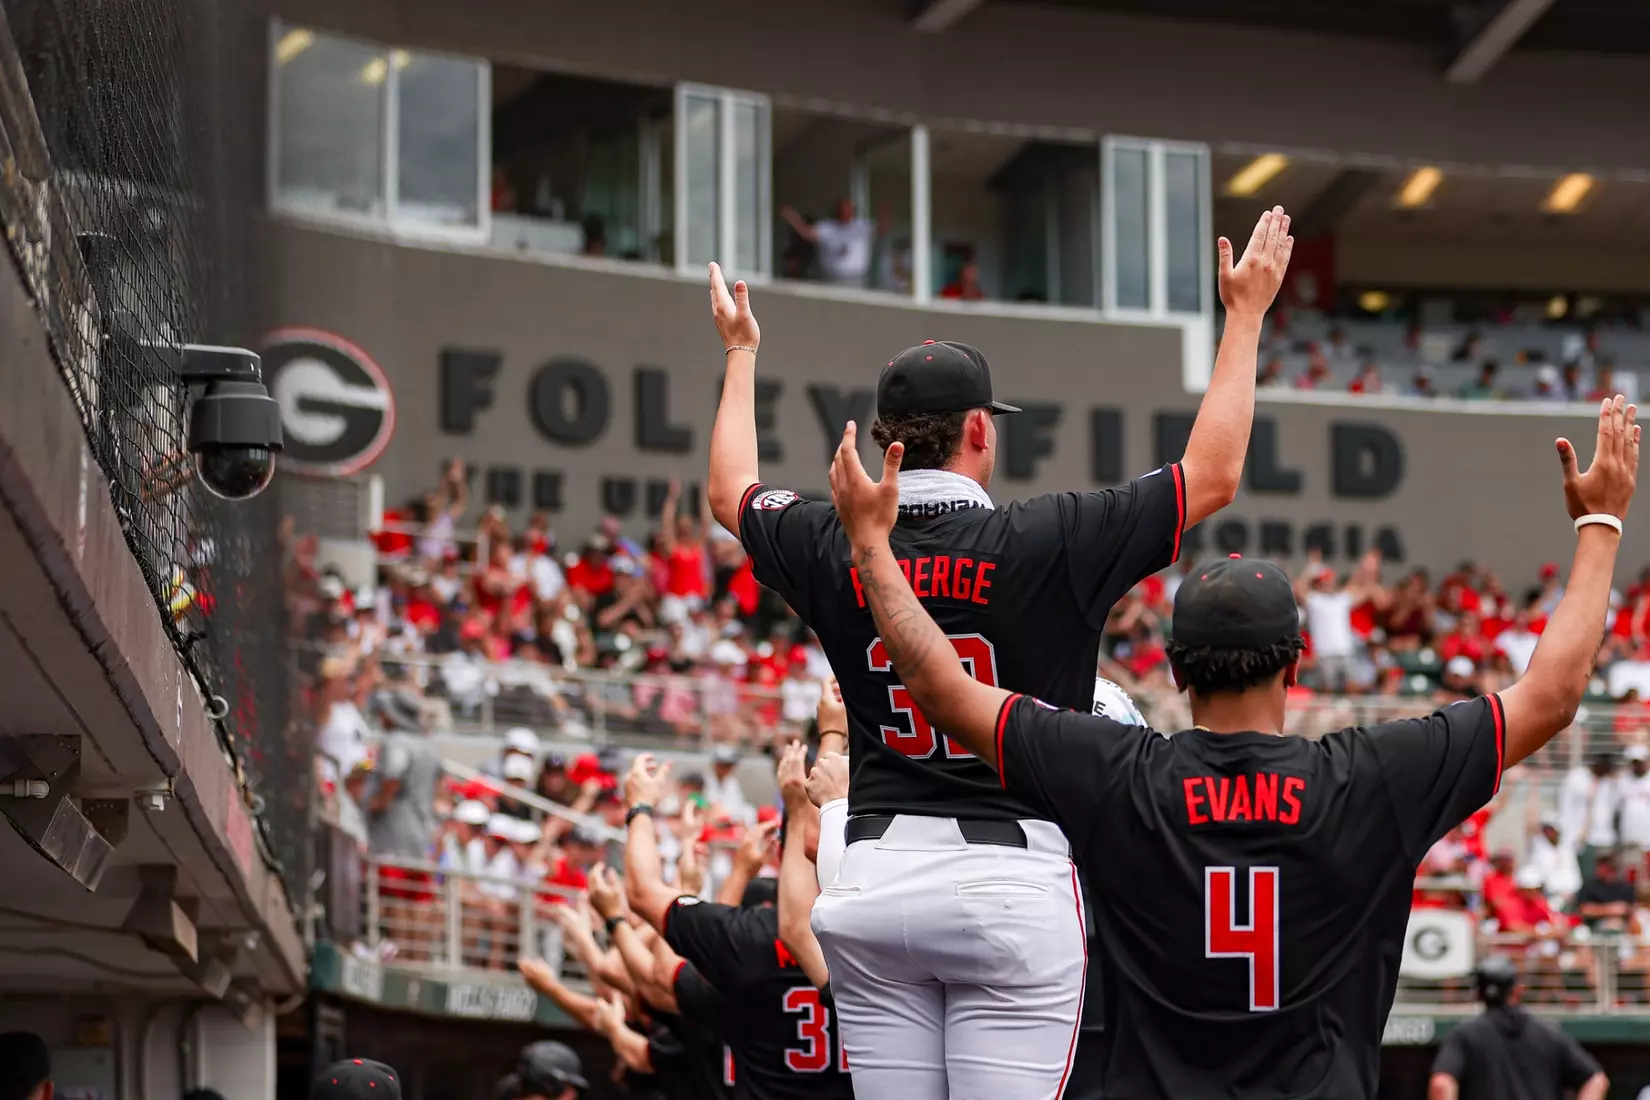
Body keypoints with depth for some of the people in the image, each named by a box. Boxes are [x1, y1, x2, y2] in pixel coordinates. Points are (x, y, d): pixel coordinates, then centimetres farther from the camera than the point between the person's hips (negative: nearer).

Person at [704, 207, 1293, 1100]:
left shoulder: (836, 549, 3)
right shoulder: (1047, 543, -8)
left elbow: (730, 492, 26)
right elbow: (1212, 476, 2)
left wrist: (741, 352, 41)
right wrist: (1245, 313, 12)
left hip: (874, 880, 4)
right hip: (1012, 874, -4)